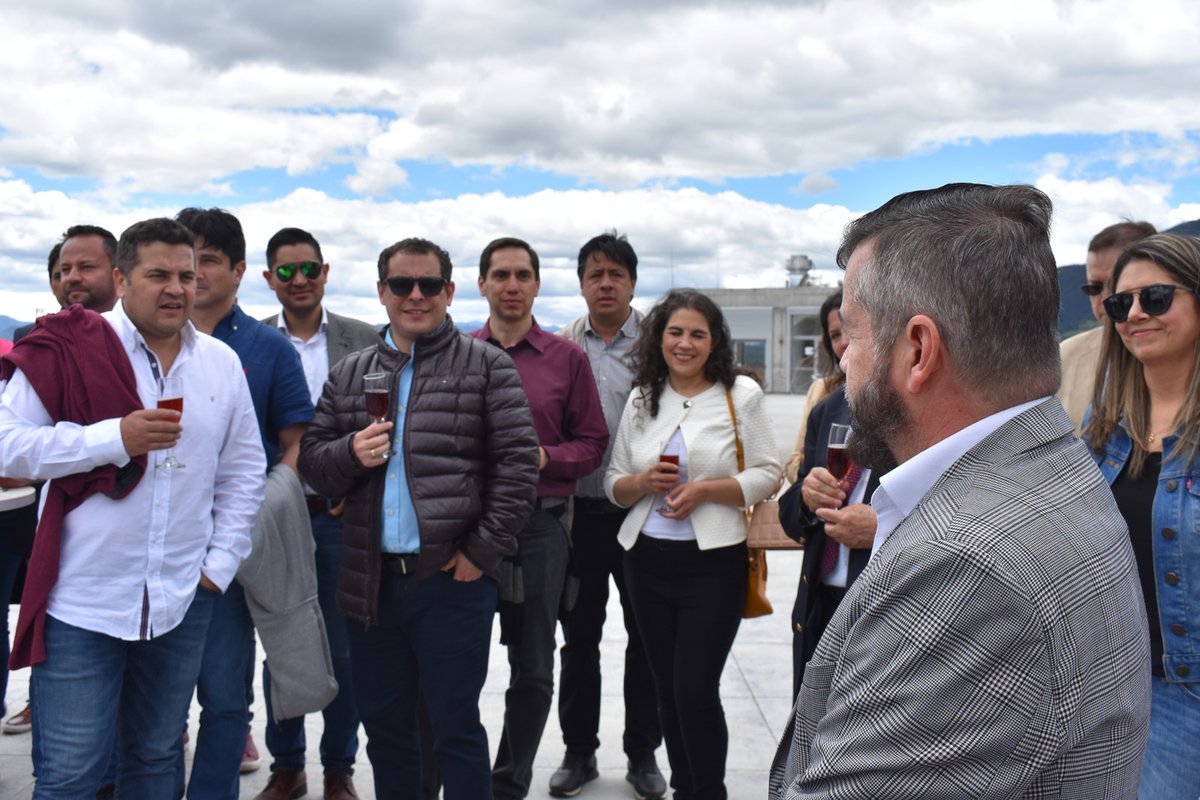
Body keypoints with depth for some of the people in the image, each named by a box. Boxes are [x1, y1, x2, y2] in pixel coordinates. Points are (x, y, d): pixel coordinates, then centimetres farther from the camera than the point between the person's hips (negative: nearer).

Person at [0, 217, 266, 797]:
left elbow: (243, 470, 12)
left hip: (182, 599, 4)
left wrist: (222, 562, 5)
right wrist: (115, 437, -20)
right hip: (81, 599, -3)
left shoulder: (222, 363, 6)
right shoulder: (66, 349, -6)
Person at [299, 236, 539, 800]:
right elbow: (311, 462, 13)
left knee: (456, 728, 6)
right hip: (370, 582, 5)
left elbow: (518, 462, -7)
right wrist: (350, 453, -9)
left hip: (453, 581, -4)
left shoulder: (486, 366, 0)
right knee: (384, 726, 17)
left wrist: (482, 550, -12)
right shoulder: (349, 374, 12)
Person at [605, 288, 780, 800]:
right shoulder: (641, 399, 8)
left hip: (712, 563, -4)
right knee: (667, 689, 13)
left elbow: (766, 474, -5)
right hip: (647, 560, 4)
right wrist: (644, 481, -11)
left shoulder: (741, 394, -3)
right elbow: (614, 485, 10)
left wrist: (703, 490, -17)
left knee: (695, 691, -6)